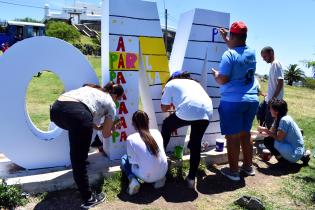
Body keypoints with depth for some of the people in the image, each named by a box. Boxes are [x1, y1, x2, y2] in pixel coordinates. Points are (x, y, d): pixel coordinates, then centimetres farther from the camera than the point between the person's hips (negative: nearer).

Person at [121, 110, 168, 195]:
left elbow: (133, 161, -6)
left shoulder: (131, 139, -11)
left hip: (147, 177, -4)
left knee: (124, 159, 19)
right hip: (163, 173, 4)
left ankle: (133, 180, -3)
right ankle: (160, 178, 15)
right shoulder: (156, 132, 1)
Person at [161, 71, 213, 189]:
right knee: (196, 143, 19)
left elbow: (164, 108, 23)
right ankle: (191, 178, 19)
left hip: (188, 111, -4)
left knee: (167, 125, 25)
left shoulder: (171, 83, 23)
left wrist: (172, 104, 46)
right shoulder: (194, 82, 37)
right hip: (207, 112, 5)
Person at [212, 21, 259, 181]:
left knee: (233, 137, 2)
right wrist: (225, 39, 36)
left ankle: (233, 171, 13)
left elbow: (223, 80, -16)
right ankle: (248, 166, 30)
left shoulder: (229, 55, -14)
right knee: (246, 134, 18)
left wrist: (215, 73, 4)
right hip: (252, 100, 7)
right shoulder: (251, 53, 8)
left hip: (233, 101, -7)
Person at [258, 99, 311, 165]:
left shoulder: (284, 120, -21)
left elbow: (279, 138, -20)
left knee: (267, 141, -19)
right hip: (292, 147, 9)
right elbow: (272, 132, 7)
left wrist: (265, 130, -14)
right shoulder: (278, 119, 4)